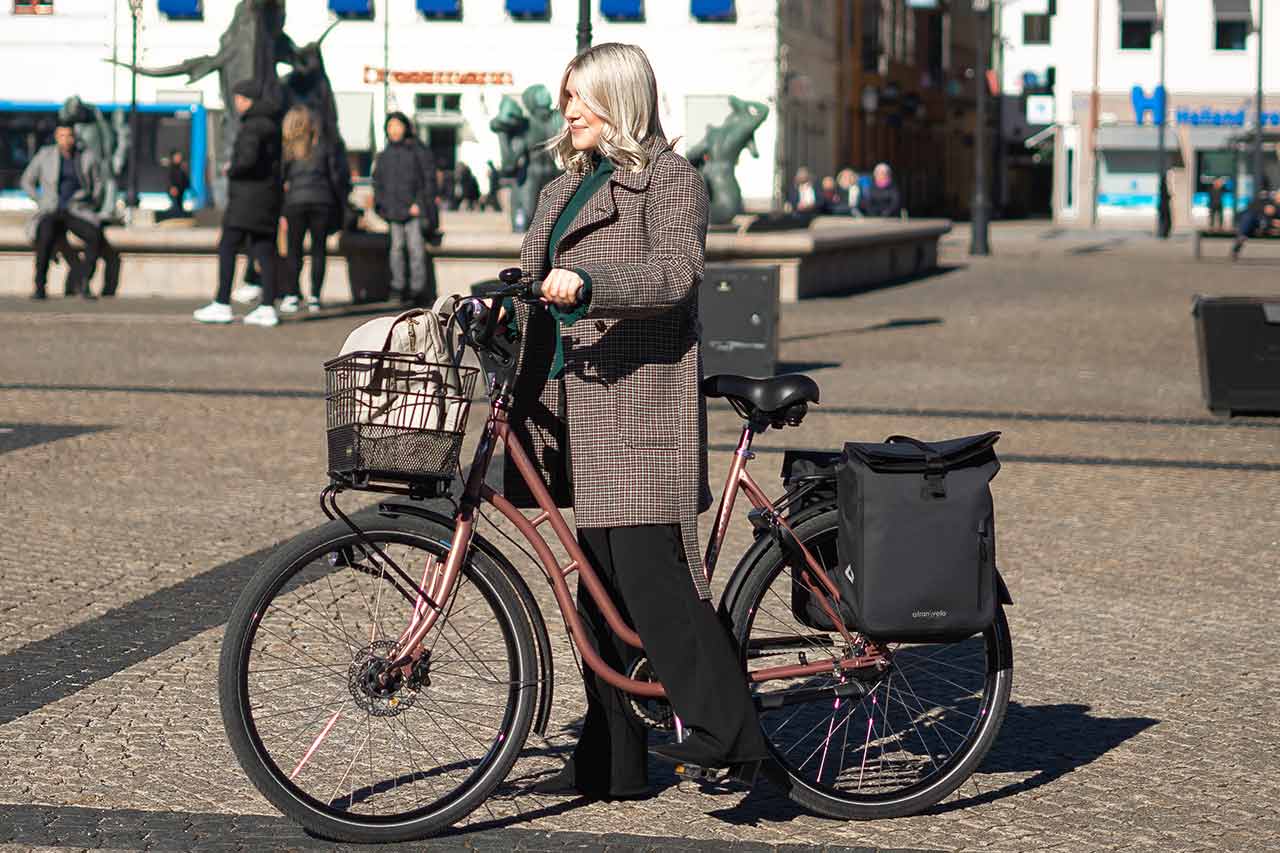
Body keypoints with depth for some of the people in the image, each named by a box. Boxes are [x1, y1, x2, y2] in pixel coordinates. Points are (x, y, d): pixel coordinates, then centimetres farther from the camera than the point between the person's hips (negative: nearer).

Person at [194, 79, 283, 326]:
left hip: (247, 196, -9)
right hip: (269, 195, 9)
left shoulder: (252, 126, -13)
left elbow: (248, 159, -26)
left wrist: (230, 170, -7)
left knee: (227, 248, -4)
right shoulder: (272, 125, 16)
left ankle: (222, 305, -6)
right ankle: (268, 307, 3)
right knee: (263, 251, 6)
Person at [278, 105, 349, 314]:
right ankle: (314, 297, 2)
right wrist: (340, 205, 13)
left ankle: (292, 295, -1)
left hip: (295, 202, -1)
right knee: (318, 249, 5)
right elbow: (338, 176, 4)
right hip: (322, 200, 1)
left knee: (294, 251, 5)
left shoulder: (286, 148, 2)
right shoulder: (325, 146, 5)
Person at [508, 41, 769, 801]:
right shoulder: (569, 187, 22)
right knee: (601, 581, 9)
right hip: (581, 402, 9)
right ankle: (612, 762, 14)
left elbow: (675, 272, -20)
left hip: (641, 397, -9)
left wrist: (586, 286, -34)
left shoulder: (670, 178, -4)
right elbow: (538, 279, 25)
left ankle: (725, 729, -10)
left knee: (647, 567, -17)